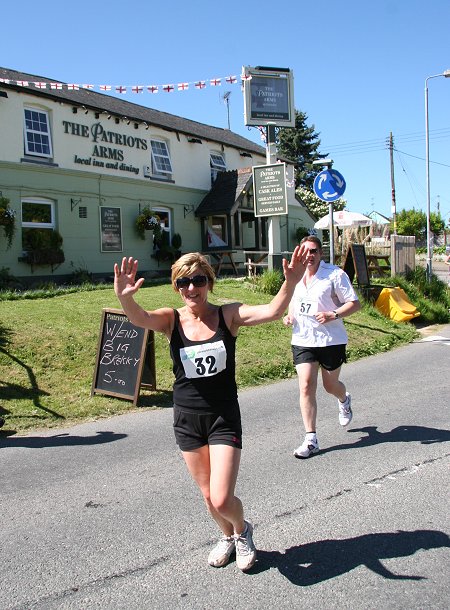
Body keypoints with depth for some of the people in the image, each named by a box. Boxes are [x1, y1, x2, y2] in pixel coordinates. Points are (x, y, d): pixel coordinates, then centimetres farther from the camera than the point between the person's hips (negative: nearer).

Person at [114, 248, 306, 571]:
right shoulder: (171, 319, -6)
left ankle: (242, 529, 30)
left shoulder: (228, 315, -8)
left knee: (222, 500, -7)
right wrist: (125, 298, -49)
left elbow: (272, 312, -23)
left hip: (224, 417, -2)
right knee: (208, 495, 17)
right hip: (187, 418, 3)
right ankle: (228, 536, 49)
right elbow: (140, 318, -27)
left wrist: (290, 283, -42)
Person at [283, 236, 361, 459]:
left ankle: (344, 401, 52)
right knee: (306, 386, -8)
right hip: (302, 340, 3)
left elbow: (354, 303, -8)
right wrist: (289, 316, 4)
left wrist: (333, 315, -23)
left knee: (330, 385, 13)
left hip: (331, 340, -3)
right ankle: (311, 439, -1)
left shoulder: (335, 274, -9)